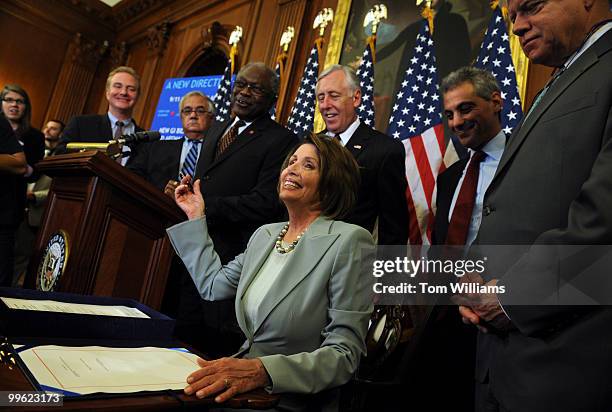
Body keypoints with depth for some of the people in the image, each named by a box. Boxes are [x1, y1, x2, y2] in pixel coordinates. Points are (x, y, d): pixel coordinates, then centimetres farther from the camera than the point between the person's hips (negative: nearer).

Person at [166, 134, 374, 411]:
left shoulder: (349, 241, -15)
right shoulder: (266, 234, 9)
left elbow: (345, 354, -18)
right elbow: (212, 285, 15)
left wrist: (262, 370, -32)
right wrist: (196, 218, 18)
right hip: (242, 388, 6)